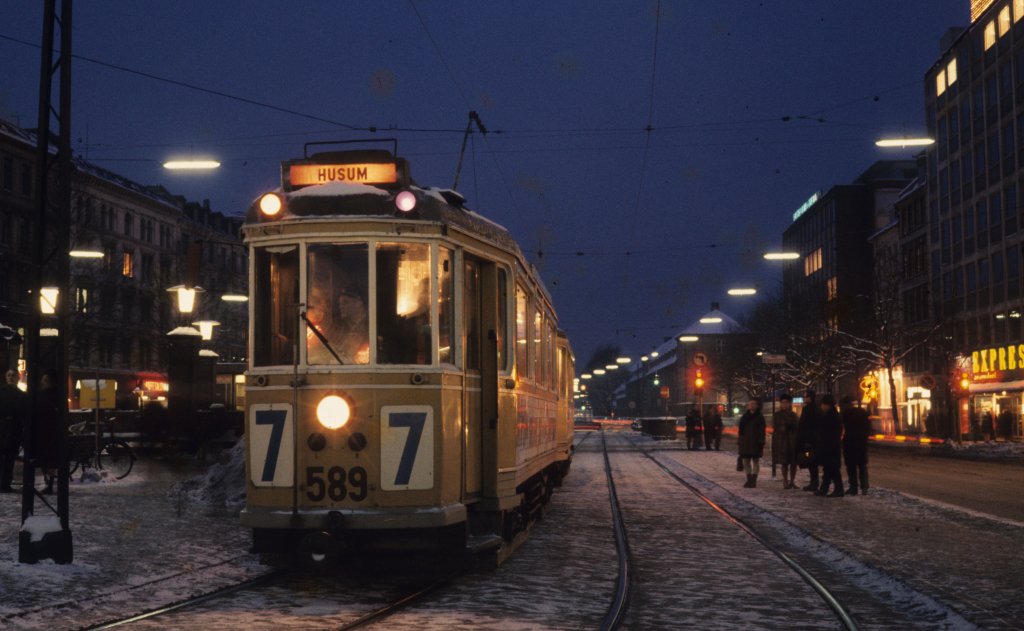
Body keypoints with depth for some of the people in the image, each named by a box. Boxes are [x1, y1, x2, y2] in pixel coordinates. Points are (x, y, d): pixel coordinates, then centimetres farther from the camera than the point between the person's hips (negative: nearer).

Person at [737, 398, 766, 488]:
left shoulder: (760, 417, -2)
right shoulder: (745, 416, 11)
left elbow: (762, 432, -6)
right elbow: (741, 429, 12)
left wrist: (761, 444, -14)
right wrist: (739, 442, 8)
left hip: (755, 443, -5)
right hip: (745, 442, 5)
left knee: (755, 461, 1)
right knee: (746, 461, 5)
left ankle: (754, 480, 2)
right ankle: (749, 480, 13)